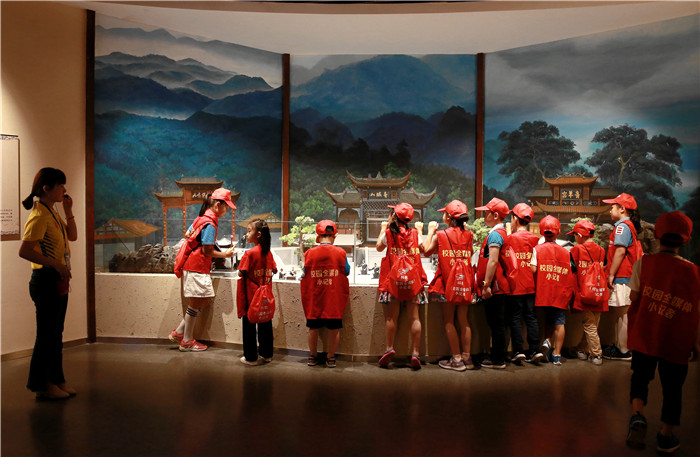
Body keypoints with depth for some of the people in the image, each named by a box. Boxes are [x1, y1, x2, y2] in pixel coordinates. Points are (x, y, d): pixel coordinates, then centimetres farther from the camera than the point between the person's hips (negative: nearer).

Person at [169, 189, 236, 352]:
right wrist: (225, 254, -5)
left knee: (205, 300, 13)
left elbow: (187, 234, 23)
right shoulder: (210, 223, -17)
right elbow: (207, 251, -17)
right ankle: (187, 342, 11)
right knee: (196, 303, 0)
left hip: (192, 264, 10)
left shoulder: (202, 218, 12)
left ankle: (178, 332, 18)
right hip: (198, 267, -10)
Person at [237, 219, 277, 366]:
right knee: (265, 325, 13)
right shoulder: (268, 252, 2)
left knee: (249, 326, 5)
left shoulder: (250, 253, -17)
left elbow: (241, 273, -14)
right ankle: (266, 355, 22)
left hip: (250, 296, -6)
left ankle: (251, 358, 11)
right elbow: (274, 270, 13)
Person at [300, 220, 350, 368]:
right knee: (334, 328, 10)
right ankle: (331, 357, 19)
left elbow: (305, 274, 5)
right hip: (334, 299, -1)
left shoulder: (309, 253, -5)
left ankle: (313, 356, 27)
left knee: (313, 327, 14)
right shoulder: (340, 252, -7)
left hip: (313, 299, 1)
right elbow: (346, 272, 3)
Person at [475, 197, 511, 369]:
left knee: (496, 323, -3)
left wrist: (486, 284, -22)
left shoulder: (495, 234, -14)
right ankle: (497, 356, 23)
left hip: (494, 286, -10)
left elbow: (493, 261, -22)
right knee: (496, 323, 15)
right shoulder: (502, 232, 17)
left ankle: (498, 360, 4)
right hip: (498, 286, 10)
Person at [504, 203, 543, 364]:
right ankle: (535, 350, 7)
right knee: (531, 316, 9)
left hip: (515, 284, -4)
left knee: (515, 317, 2)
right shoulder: (535, 239, 4)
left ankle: (518, 351, 1)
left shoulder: (510, 239, -8)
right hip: (530, 284, 4)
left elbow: (505, 262, -7)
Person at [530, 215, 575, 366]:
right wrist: (569, 294, 13)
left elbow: (532, 269, -13)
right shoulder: (566, 252, 4)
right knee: (559, 323, 5)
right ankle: (556, 354, 4)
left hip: (542, 292, 0)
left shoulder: (537, 249, -3)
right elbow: (571, 274, 4)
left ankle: (548, 340, -4)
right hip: (561, 293, 0)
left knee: (547, 320, 18)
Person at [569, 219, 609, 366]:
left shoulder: (577, 250, -8)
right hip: (599, 294, 5)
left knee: (589, 325, 2)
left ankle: (596, 355, 3)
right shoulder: (601, 250, 6)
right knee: (592, 324, 13)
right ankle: (582, 349, 23)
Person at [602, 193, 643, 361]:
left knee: (622, 314, -5)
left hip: (621, 278, -10)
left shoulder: (622, 226, -12)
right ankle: (618, 345, 25)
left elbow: (620, 252, -19)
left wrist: (611, 274, -17)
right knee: (620, 314, 16)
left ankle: (623, 351, 0)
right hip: (626, 277, 10)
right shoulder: (630, 226, 18)